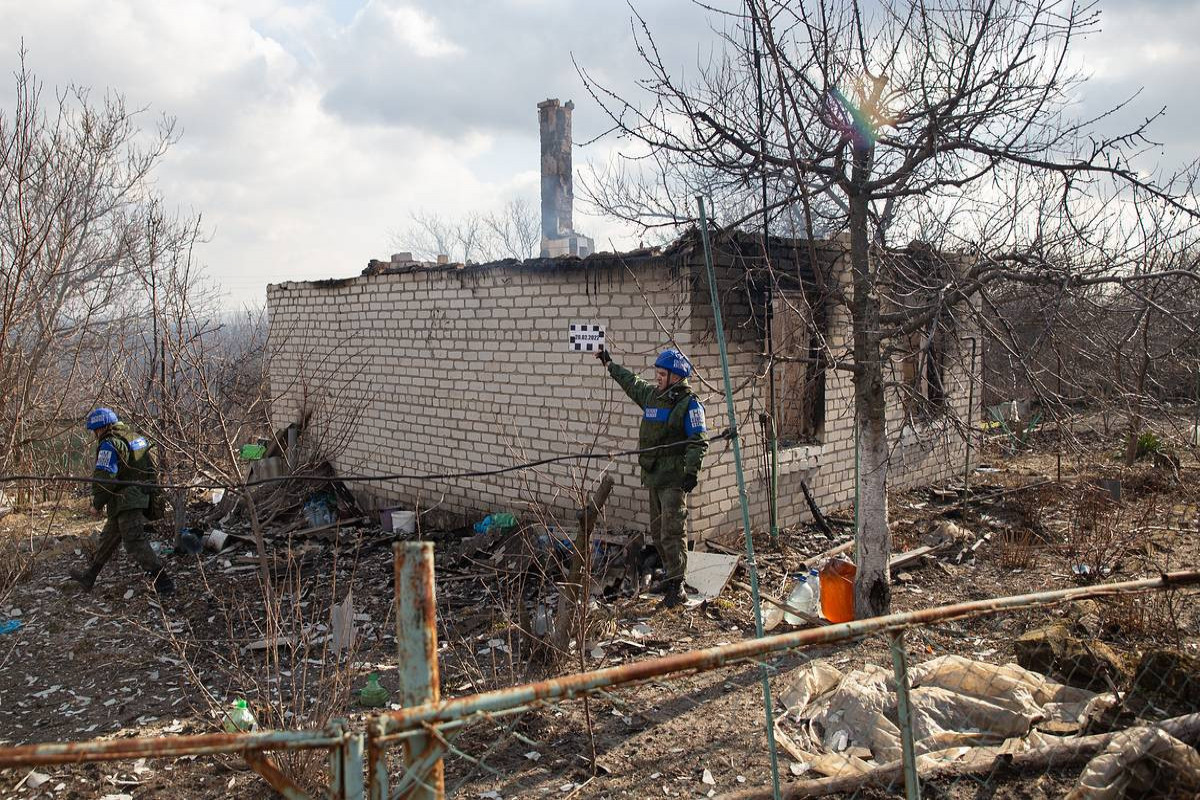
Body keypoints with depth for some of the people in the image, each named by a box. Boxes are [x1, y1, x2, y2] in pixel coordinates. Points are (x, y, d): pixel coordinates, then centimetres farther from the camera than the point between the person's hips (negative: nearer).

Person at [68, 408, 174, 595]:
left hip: (125, 502, -10)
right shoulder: (137, 437, 15)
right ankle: (89, 577, 34)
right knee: (109, 537, 21)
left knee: (135, 542, -10)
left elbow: (103, 478, -18)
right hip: (143, 494, 10)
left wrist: (96, 504, -5)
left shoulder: (110, 444, -14)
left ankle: (163, 582, -13)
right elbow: (152, 469, 20)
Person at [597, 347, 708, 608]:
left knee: (672, 532, -9)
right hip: (653, 475, 8)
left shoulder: (689, 403, -11)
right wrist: (609, 364, 40)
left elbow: (699, 441, -15)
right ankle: (670, 570, 28)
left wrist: (692, 470, -25)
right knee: (657, 531, 15)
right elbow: (632, 383, 32)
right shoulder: (651, 394, 11)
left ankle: (675, 586, -5)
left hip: (674, 478, -8)